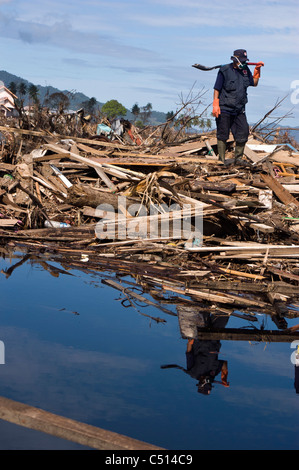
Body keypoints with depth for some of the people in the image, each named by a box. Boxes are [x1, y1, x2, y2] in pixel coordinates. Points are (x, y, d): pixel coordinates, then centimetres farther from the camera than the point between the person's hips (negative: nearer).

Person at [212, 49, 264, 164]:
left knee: (243, 134, 2)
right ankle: (222, 161, 11)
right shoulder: (225, 70, -6)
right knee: (222, 136, 2)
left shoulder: (245, 70, 12)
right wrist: (215, 105, -12)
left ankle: (238, 159, 15)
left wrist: (257, 70, 10)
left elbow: (254, 83, 22)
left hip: (239, 110, 5)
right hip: (224, 109, -5)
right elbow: (217, 89, -6)